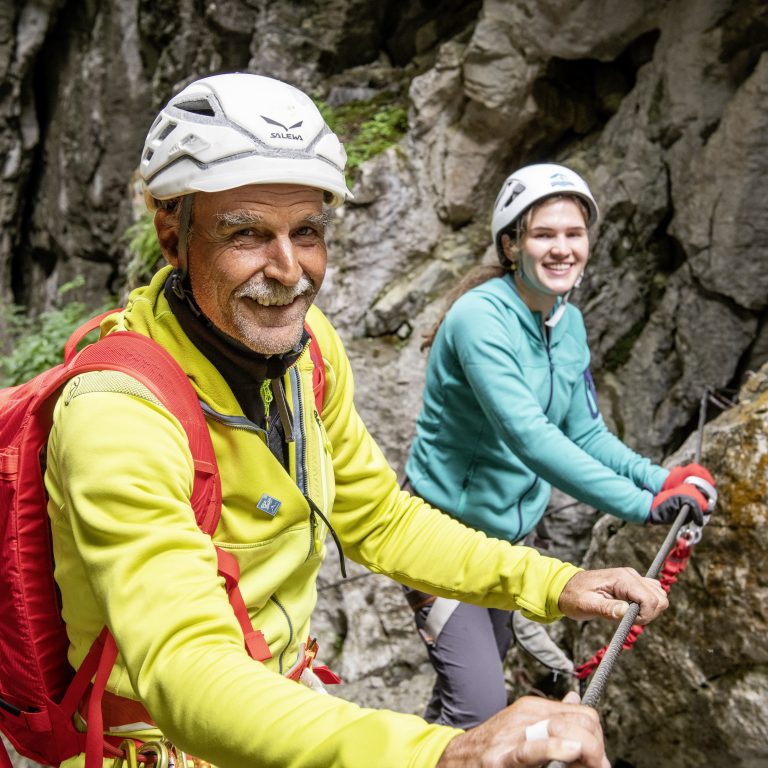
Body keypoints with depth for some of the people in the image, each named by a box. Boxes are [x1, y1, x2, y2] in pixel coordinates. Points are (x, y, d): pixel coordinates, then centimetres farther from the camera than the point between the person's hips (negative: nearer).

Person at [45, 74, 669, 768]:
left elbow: (379, 520, 1)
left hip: (283, 689, 5)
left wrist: (551, 584, -9)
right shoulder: (117, 416, -29)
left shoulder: (307, 342, -8)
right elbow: (185, 669, -38)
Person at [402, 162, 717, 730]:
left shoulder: (570, 323, 0)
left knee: (487, 664, 22)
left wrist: (659, 479, -15)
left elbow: (586, 432, 1)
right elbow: (526, 434, -34)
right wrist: (641, 506, -35)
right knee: (480, 706, -11)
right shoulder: (480, 316, -24)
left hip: (510, 528, 8)